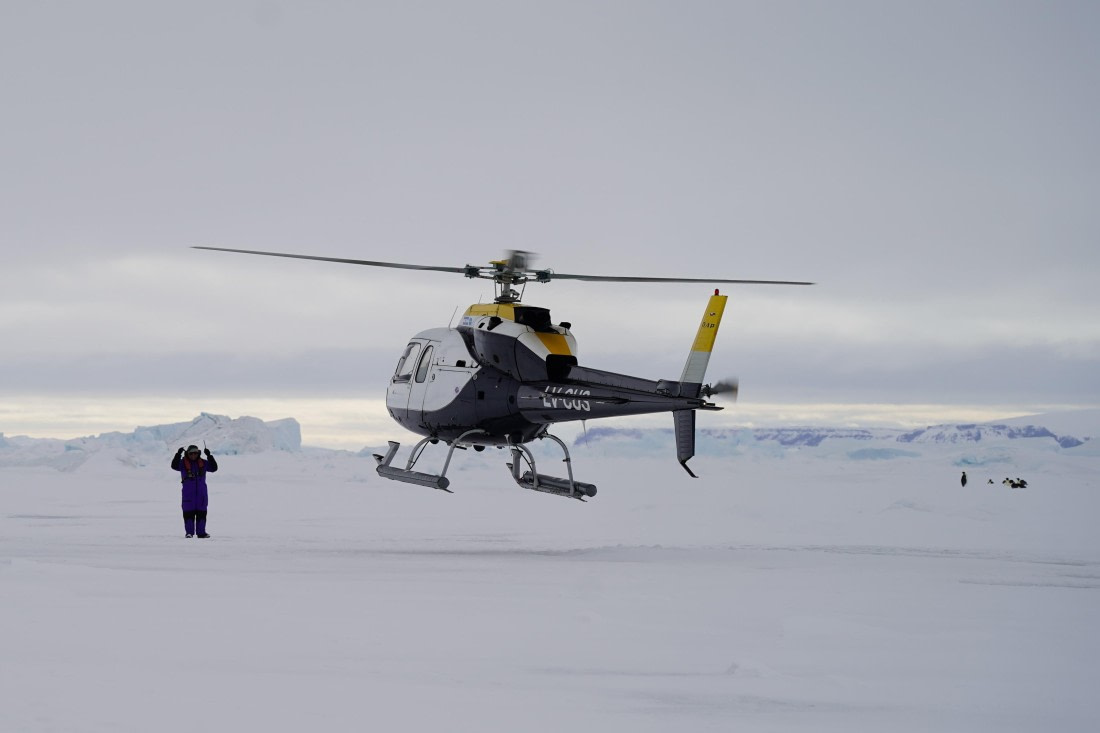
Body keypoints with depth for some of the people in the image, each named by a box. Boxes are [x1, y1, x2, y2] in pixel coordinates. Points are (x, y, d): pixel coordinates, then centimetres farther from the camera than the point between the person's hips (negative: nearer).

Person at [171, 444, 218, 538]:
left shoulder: (203, 463, 9)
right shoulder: (183, 463, 1)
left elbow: (213, 468, 3)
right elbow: (174, 466, -16)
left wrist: (209, 456, -7)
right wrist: (178, 455, -26)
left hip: (201, 491, 3)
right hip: (188, 492, -3)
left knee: (201, 512, 4)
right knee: (189, 512, -3)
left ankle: (201, 532, 8)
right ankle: (189, 532, 1)